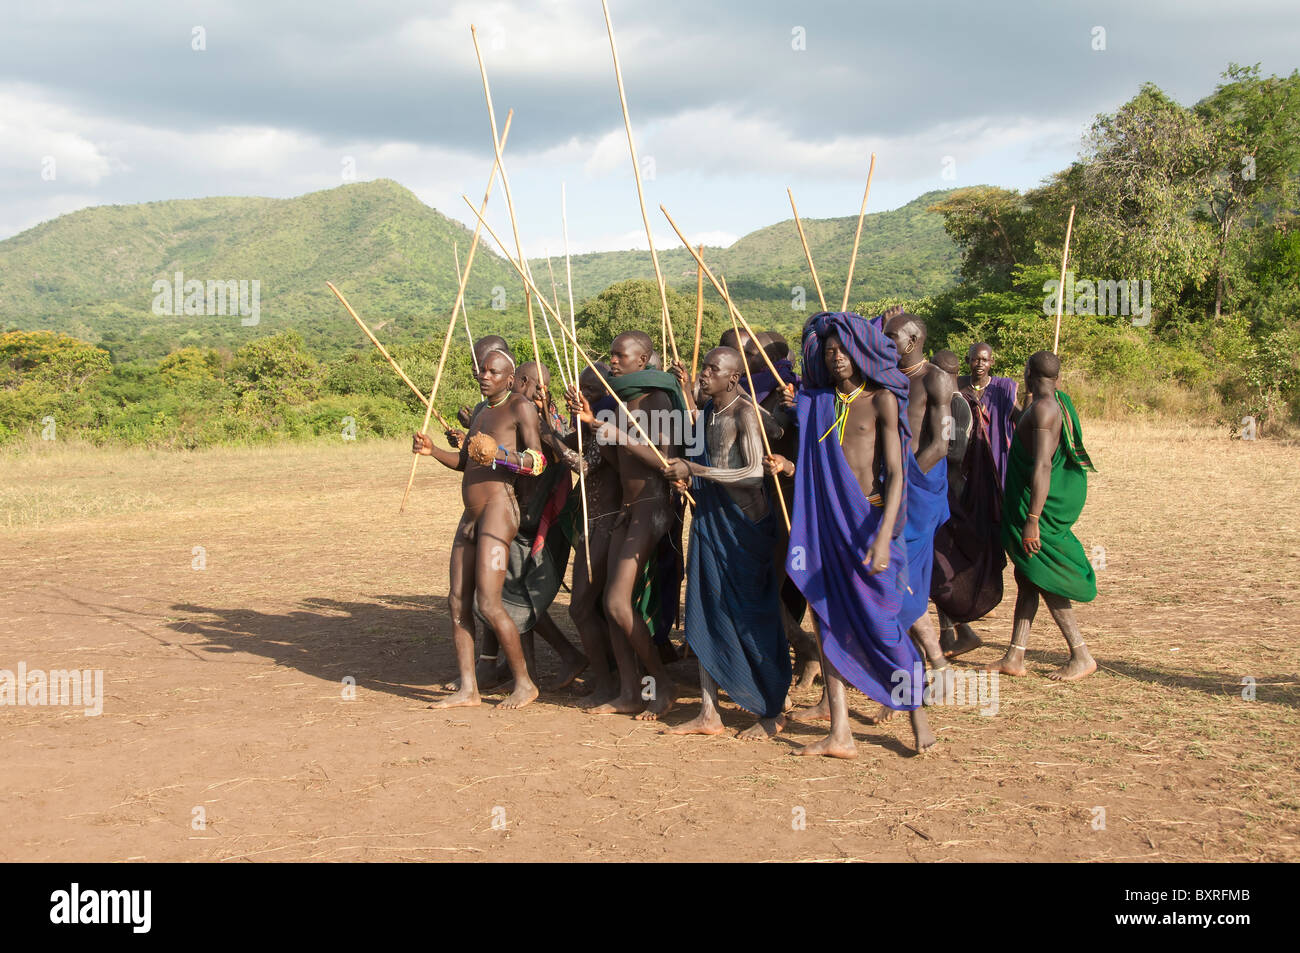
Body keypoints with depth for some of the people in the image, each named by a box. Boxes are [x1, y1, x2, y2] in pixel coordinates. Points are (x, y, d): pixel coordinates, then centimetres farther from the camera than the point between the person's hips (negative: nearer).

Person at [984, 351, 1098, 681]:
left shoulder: (1042, 409, -19)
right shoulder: (1060, 403, 11)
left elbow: (1042, 466, -26)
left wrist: (1032, 520, -28)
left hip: (1040, 504, -10)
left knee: (1043, 580, -3)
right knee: (1026, 578, 12)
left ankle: (1082, 657, 2)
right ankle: (1014, 658, 16)